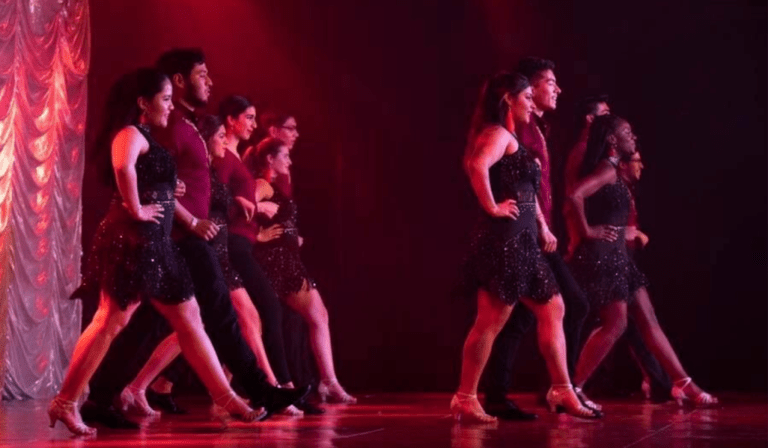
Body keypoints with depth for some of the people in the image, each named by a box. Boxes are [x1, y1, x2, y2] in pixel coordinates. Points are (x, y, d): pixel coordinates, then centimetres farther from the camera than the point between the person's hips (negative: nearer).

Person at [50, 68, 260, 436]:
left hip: (152, 243, 10)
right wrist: (135, 210, -23)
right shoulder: (131, 133, -9)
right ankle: (65, 403, -3)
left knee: (188, 319, 9)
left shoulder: (143, 137, 20)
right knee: (111, 321, -9)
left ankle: (226, 399, 12)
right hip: (133, 240, -10)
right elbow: (123, 168, -32)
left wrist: (170, 189, 16)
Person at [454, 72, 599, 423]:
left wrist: (542, 227, 19)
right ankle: (465, 400, -2)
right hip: (503, 239, -10)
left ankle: (562, 392, 16)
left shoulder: (512, 138, 21)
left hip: (521, 241, 10)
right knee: (492, 320, -8)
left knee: (552, 309, 12)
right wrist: (492, 207, -20)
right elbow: (478, 166, -31)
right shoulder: (499, 134, -9)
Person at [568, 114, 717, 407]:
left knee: (648, 320, 11)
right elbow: (574, 195, -30)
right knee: (615, 324, -11)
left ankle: (683, 385, 16)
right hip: (601, 256, -10)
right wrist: (588, 231, -19)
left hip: (614, 256, 10)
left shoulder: (613, 171, 16)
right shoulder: (606, 170, -13)